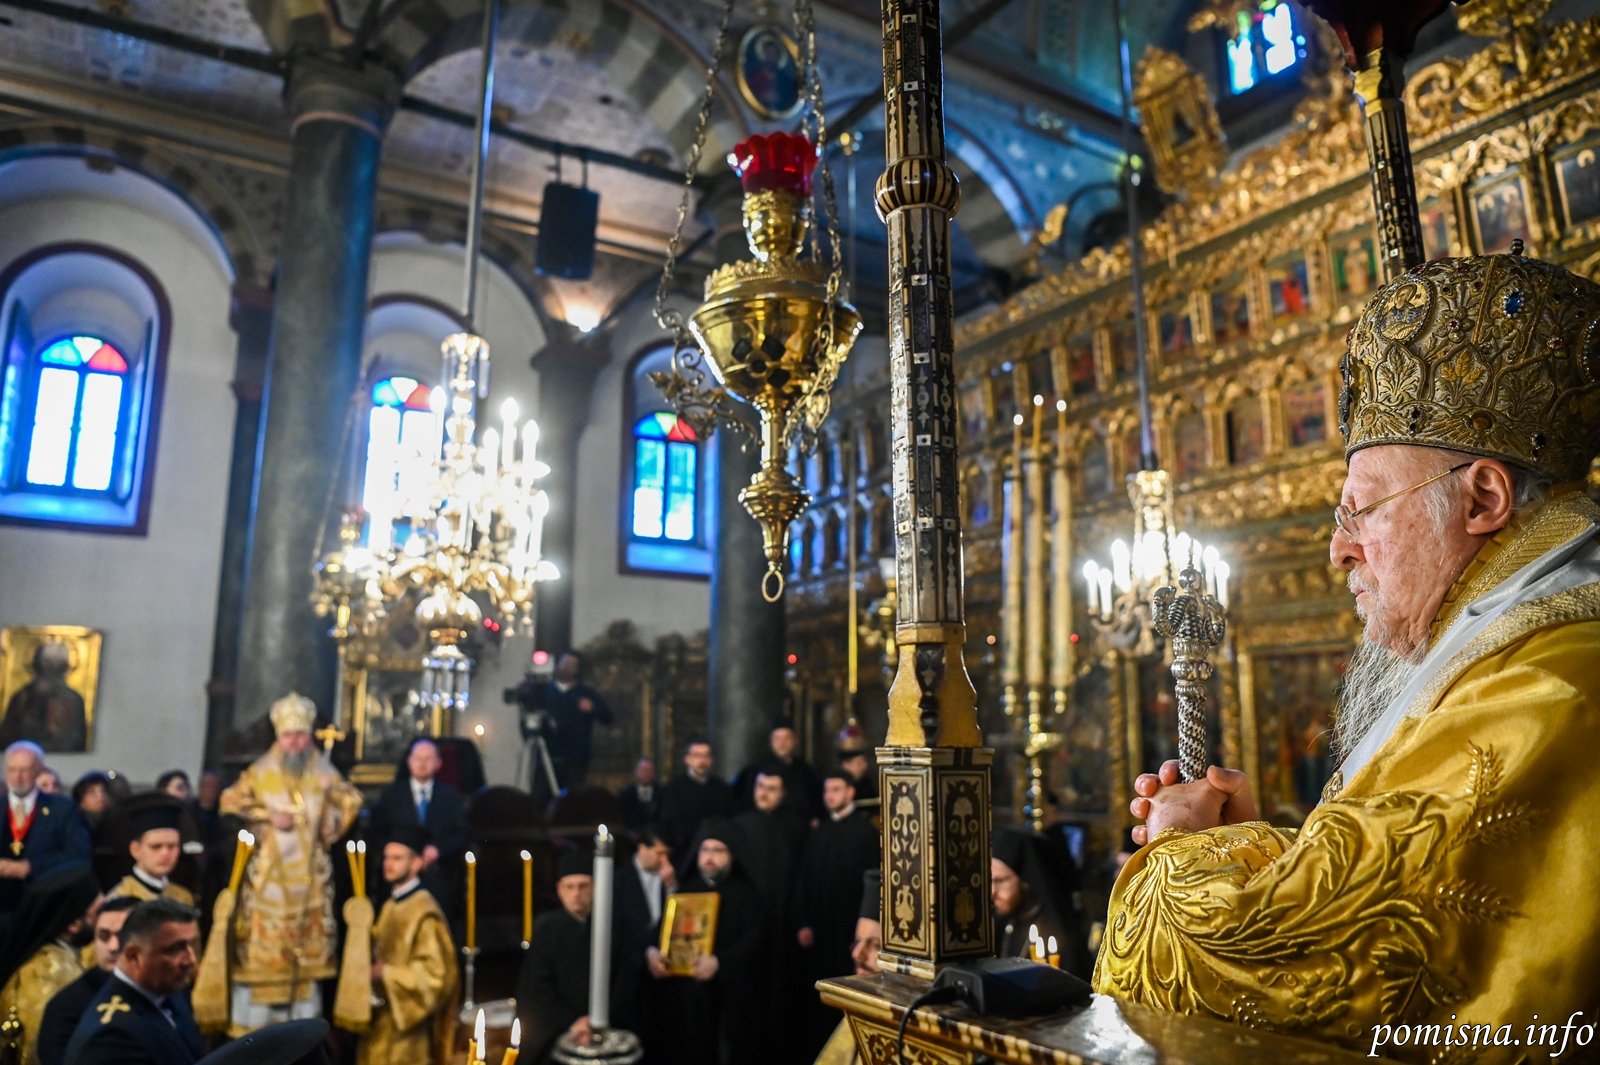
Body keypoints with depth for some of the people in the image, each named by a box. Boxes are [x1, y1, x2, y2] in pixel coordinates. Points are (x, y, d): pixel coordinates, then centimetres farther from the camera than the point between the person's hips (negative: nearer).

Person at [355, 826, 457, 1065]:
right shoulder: (390, 906, 9)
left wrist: (386, 973, -17)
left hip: (406, 1021, -8)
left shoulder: (425, 913, -18)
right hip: (382, 1017, 8)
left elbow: (435, 972, -20)